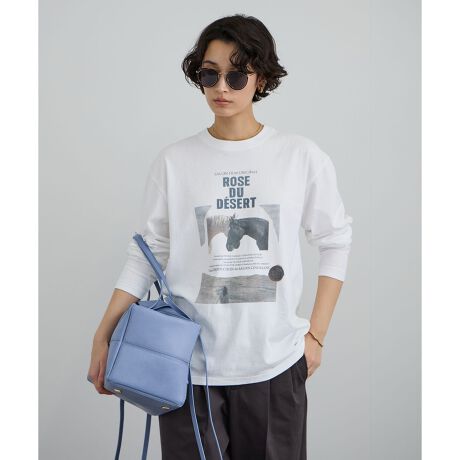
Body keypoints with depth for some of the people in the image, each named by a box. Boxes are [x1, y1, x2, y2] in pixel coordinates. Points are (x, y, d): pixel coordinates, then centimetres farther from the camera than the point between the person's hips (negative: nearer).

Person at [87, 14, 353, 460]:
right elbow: (145, 255, 2)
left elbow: (335, 242, 5)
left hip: (276, 364, 0)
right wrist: (102, 338, -3)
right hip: (187, 364, 0)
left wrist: (315, 335, 1)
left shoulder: (302, 156, -3)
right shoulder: (173, 161, -2)